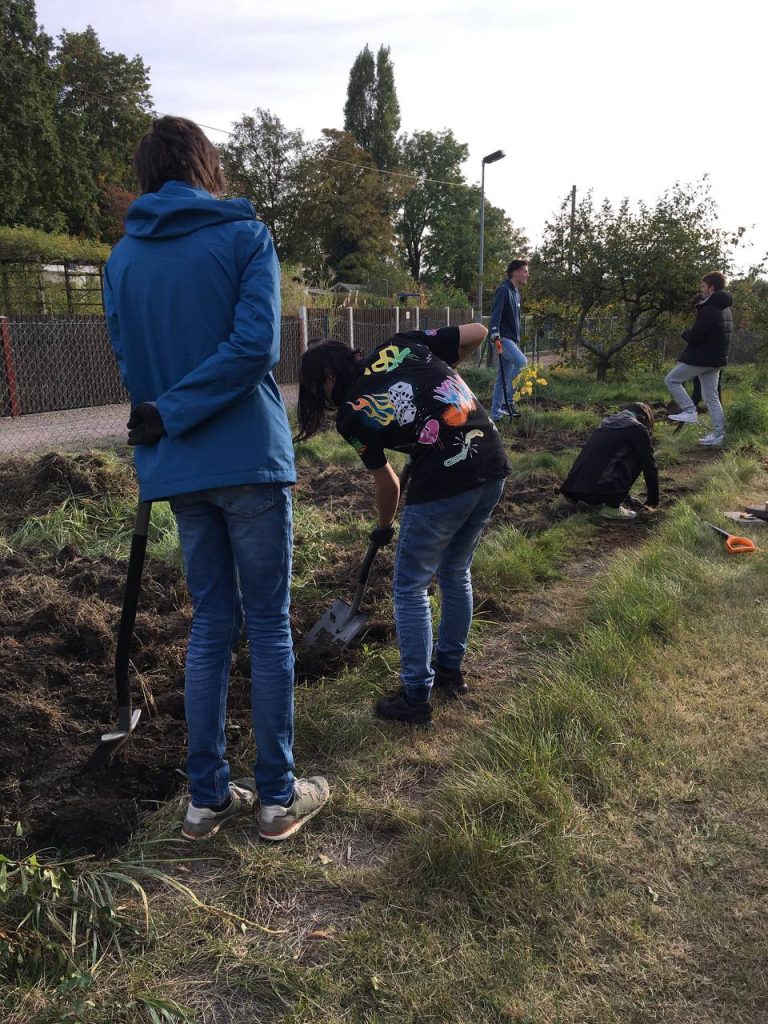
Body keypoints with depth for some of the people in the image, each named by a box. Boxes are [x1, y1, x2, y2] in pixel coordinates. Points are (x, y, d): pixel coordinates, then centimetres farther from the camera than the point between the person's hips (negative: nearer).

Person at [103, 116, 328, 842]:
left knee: (211, 626, 14)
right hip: (248, 458, -4)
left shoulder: (123, 257, 7)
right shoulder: (244, 236, -2)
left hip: (179, 469, 4)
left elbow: (130, 365, 6)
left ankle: (207, 797, 21)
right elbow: (255, 347, -15)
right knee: (269, 627, 6)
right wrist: (173, 417, -10)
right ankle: (278, 796, 17)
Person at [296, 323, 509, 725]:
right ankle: (450, 670, 40)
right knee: (456, 574, 24)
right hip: (493, 467, 7)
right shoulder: (402, 343, 9)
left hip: (442, 485, -7)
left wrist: (384, 526, 27)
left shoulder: (351, 414, -1)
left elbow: (386, 484, 8)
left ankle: (416, 698, 18)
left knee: (410, 589, 11)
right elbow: (477, 332, 11)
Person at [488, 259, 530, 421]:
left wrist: (517, 340, 30)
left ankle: (495, 415, 12)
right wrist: (494, 333, -34)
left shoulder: (516, 293, 21)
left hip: (512, 340, 10)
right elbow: (496, 313, -21)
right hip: (503, 338, -10)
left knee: (503, 379, 9)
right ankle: (508, 400, -23)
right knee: (522, 361, -30)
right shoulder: (504, 290, -9)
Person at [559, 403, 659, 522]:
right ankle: (612, 508, 3)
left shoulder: (609, 422, 26)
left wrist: (626, 496, 46)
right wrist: (653, 498, 22)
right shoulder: (637, 428, 4)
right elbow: (649, 464, 8)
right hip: (597, 488, -8)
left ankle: (595, 502, 17)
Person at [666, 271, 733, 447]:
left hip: (701, 358, -9)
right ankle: (718, 435, 9)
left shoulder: (709, 310, -19)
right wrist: (691, 333, 8)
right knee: (712, 397, 11)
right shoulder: (725, 309, 14)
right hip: (716, 359, 9)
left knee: (671, 380, 5)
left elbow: (694, 336, -22)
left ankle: (689, 411, -3)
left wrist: (685, 332, 0)